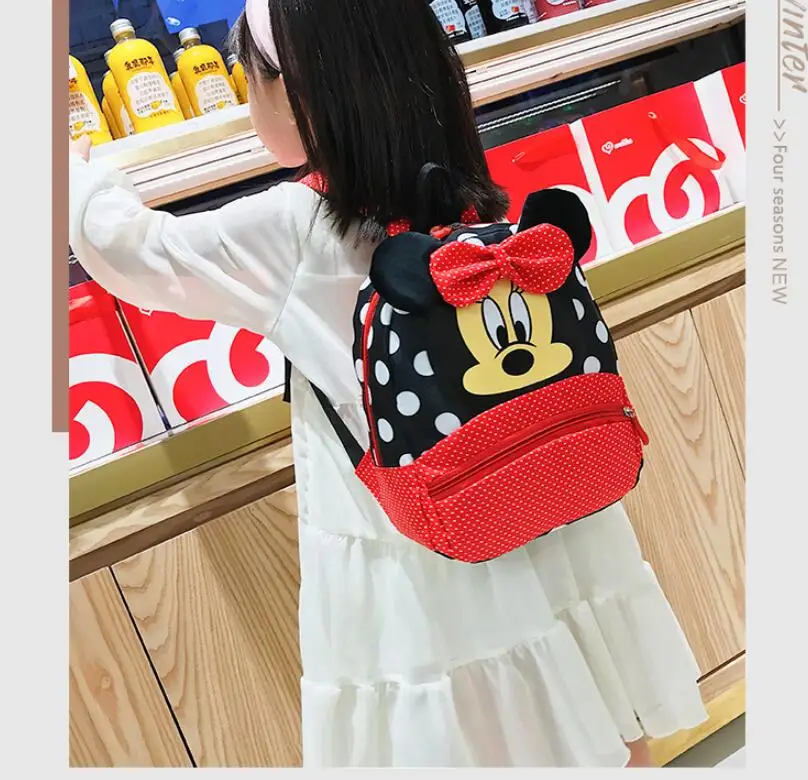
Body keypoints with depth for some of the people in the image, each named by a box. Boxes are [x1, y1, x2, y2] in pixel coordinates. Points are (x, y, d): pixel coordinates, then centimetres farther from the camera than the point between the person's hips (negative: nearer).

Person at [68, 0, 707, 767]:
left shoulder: (291, 234, -15)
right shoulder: (470, 207, -2)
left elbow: (132, 249, 2)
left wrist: (77, 169, 20)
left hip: (421, 597, -4)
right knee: (614, 743, 23)